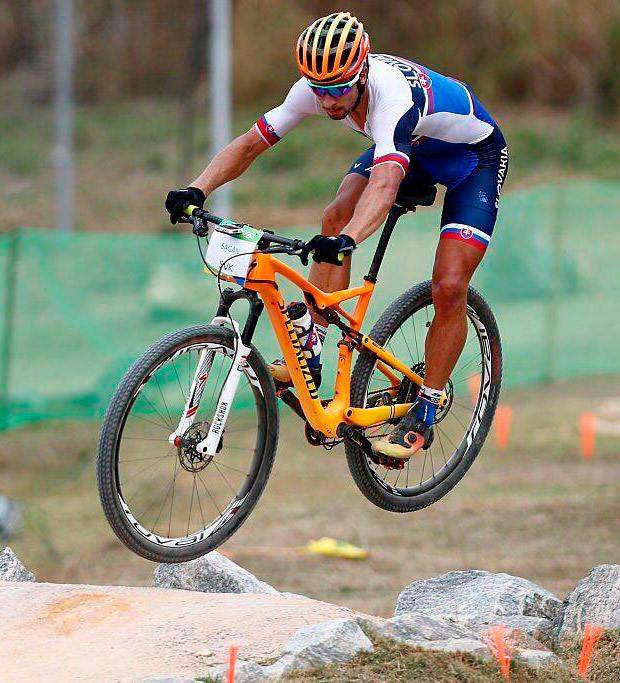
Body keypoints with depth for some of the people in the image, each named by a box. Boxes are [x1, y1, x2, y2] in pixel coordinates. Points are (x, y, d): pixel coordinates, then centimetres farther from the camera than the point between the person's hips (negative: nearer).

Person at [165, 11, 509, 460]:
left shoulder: (394, 94, -43)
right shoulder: (317, 88, -23)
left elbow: (385, 183, -58)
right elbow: (249, 144, -18)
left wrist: (347, 240, -75)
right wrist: (197, 191, -34)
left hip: (474, 154, -6)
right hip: (411, 150, 6)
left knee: (449, 289, -17)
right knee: (336, 216, -20)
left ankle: (424, 413, -1)